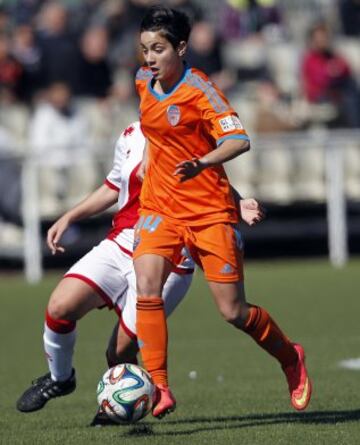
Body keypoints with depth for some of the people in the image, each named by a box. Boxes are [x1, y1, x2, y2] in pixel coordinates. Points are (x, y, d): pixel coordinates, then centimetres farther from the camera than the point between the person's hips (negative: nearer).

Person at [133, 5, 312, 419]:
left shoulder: (199, 89, -15)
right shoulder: (144, 82, 4)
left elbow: (238, 140, -26)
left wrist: (201, 163, -42)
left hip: (210, 210, -5)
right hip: (160, 208, 5)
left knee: (233, 311, -1)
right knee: (146, 289, -20)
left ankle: (290, 357, 28)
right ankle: (158, 389, -18)